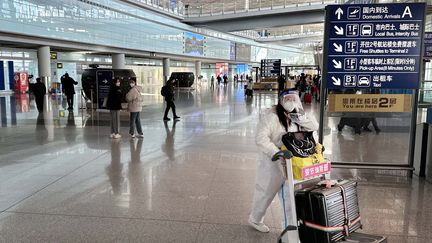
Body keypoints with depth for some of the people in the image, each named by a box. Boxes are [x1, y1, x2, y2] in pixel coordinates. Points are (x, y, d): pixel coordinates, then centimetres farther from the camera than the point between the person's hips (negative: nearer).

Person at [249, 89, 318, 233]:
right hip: (272, 162, -6)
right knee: (266, 192, 14)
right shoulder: (271, 116, -21)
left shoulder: (297, 117, 3)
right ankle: (255, 220, 39)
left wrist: (301, 118, -17)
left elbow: (314, 127, -1)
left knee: (290, 195, 15)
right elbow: (261, 138, -29)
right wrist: (275, 152, -41)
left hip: (291, 162, 6)